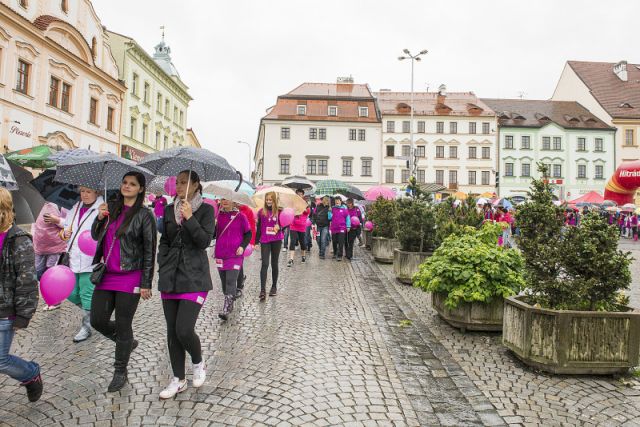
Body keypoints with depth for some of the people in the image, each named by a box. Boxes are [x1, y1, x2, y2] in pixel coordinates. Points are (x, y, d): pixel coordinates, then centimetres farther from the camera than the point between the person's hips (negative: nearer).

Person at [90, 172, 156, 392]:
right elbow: (96, 236, 13)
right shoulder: (111, 207, 8)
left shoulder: (144, 215, -8)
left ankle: (120, 372, 23)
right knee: (97, 320, 8)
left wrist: (146, 284, -10)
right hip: (107, 274, 6)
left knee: (123, 325, 5)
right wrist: (100, 218, -7)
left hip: (130, 277, -5)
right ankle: (127, 342, 37)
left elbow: (149, 251, -8)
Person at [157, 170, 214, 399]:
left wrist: (189, 218, -19)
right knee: (172, 331, 8)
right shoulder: (169, 210, 11)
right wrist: (163, 265, 4)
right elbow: (164, 241, 16)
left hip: (194, 279, -5)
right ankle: (178, 380, 23)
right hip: (170, 278, 5)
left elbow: (205, 241, -11)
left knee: (184, 329, -12)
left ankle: (198, 363, 19)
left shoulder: (205, 209, -3)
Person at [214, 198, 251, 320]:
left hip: (235, 255, -4)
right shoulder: (218, 215, 5)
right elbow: (213, 234, 8)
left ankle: (226, 309, -13)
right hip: (220, 254, 4)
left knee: (230, 281, -13)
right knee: (224, 280, 13)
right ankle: (230, 305, 31)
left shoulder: (240, 216, -1)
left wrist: (242, 246, -9)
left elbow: (248, 233, 5)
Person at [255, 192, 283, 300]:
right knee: (265, 264, -8)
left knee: (274, 264, 11)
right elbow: (258, 228, 7)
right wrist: (256, 242, 5)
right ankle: (263, 290, -10)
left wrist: (279, 227, -21)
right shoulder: (261, 212, 3)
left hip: (276, 240, 0)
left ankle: (274, 287, 24)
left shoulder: (279, 211, 0)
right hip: (265, 241, 0)